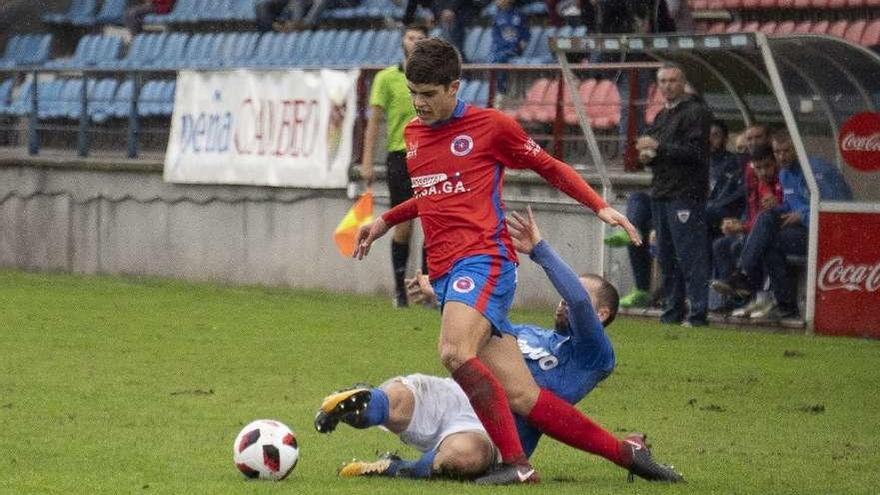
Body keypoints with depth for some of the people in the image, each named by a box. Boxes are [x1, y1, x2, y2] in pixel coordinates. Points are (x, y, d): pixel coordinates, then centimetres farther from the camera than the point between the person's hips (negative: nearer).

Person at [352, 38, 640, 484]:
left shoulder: (491, 126, 0)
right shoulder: (413, 134, 19)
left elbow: (549, 167, 11)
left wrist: (600, 207, 1)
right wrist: (385, 221, 33)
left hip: (483, 259, -6)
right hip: (445, 273, 6)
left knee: (455, 352, -33)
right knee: (520, 396, -3)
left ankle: (516, 463, -30)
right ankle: (624, 453, 6)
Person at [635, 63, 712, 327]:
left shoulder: (695, 112, -7)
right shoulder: (661, 116, 22)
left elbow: (695, 152, -17)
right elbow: (651, 149, 29)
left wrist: (658, 147, -15)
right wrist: (646, 155, 5)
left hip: (685, 194, -9)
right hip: (660, 193, 9)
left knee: (690, 255, -10)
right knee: (666, 257, 11)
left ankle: (698, 312, -11)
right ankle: (672, 310, 16)